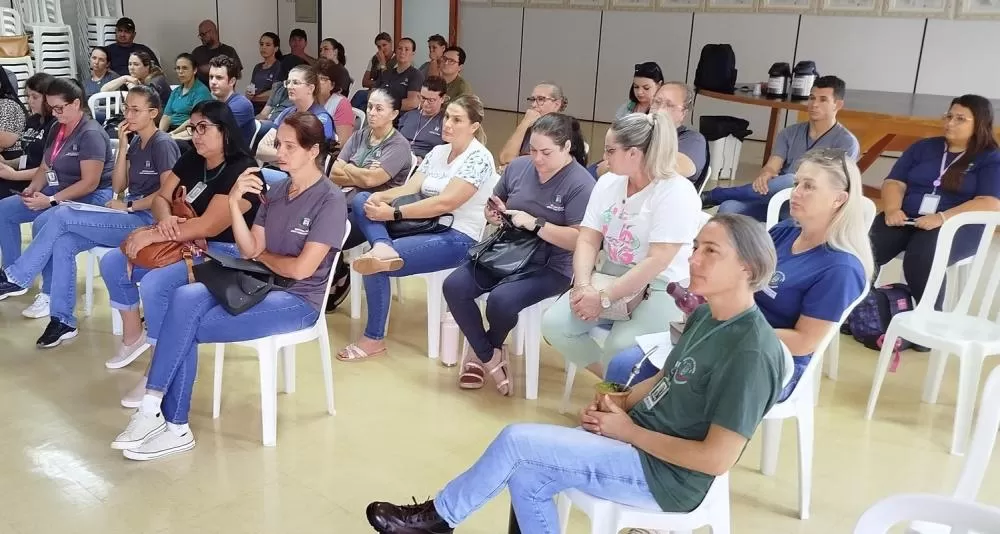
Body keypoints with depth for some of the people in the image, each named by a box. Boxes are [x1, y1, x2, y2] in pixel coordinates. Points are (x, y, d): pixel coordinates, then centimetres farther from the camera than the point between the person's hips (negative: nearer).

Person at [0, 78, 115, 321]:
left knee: (43, 223, -31)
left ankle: (50, 294, -18)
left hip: (92, 198, -10)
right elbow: (45, 168, 14)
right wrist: (33, 188, -7)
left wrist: (51, 200, -24)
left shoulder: (91, 134, -18)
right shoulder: (57, 130, 9)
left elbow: (90, 183, -23)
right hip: (58, 191, 10)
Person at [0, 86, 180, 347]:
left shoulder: (163, 144, -9)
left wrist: (128, 206, -14)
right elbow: (118, 187, 9)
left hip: (148, 220, -8)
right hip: (130, 216, 8)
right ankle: (63, 319, -8)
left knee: (61, 215, -18)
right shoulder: (135, 143, 16)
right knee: (63, 242, -14)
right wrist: (123, 147, 2)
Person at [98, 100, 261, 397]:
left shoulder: (242, 172, -20)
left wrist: (151, 235, -24)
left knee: (155, 284, -29)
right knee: (112, 263, 3)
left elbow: (209, 226, -26)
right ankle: (133, 336, 20)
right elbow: (161, 198, 8)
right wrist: (165, 220, -18)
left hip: (223, 255, -9)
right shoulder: (191, 160, 6)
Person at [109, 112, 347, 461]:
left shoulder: (330, 200, -10)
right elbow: (249, 251, 4)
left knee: (185, 328, -20)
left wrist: (263, 256, 2)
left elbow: (301, 268, -16)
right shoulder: (277, 191, 12)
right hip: (258, 285, 6)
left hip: (297, 300, -6)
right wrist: (235, 203, -9)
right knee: (185, 297, -23)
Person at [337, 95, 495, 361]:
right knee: (361, 201, -5)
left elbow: (445, 202, -23)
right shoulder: (437, 152, 14)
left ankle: (374, 340, -7)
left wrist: (393, 213, -24)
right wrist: (382, 197, -16)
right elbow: (409, 188, 6)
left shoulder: (478, 158, -13)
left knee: (376, 265, -23)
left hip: (456, 238, -9)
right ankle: (383, 248, -35)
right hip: (427, 225, 9)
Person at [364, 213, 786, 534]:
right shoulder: (705, 316, 4)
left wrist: (628, 431, -16)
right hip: (641, 440, 8)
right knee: (526, 477, -2)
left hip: (665, 473, -8)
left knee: (516, 440, -12)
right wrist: (616, 405, -3)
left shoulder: (751, 352, -24)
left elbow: (717, 458, -24)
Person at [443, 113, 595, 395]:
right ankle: (490, 358, -2)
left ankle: (485, 352, 4)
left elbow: (579, 240, -18)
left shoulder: (580, 184, -13)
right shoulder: (518, 166, 4)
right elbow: (494, 206, 19)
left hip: (550, 267, -6)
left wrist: (535, 224, -24)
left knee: (501, 299, -31)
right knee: (454, 286, -16)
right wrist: (494, 213, -5)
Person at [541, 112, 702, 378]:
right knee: (553, 324, -12)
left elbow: (657, 262, -23)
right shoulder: (608, 183, 4)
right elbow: (587, 241, 1)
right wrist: (583, 286, -17)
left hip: (660, 289, -6)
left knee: (620, 348, -31)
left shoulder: (677, 193, -17)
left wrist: (604, 299, -25)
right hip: (609, 279, 7)